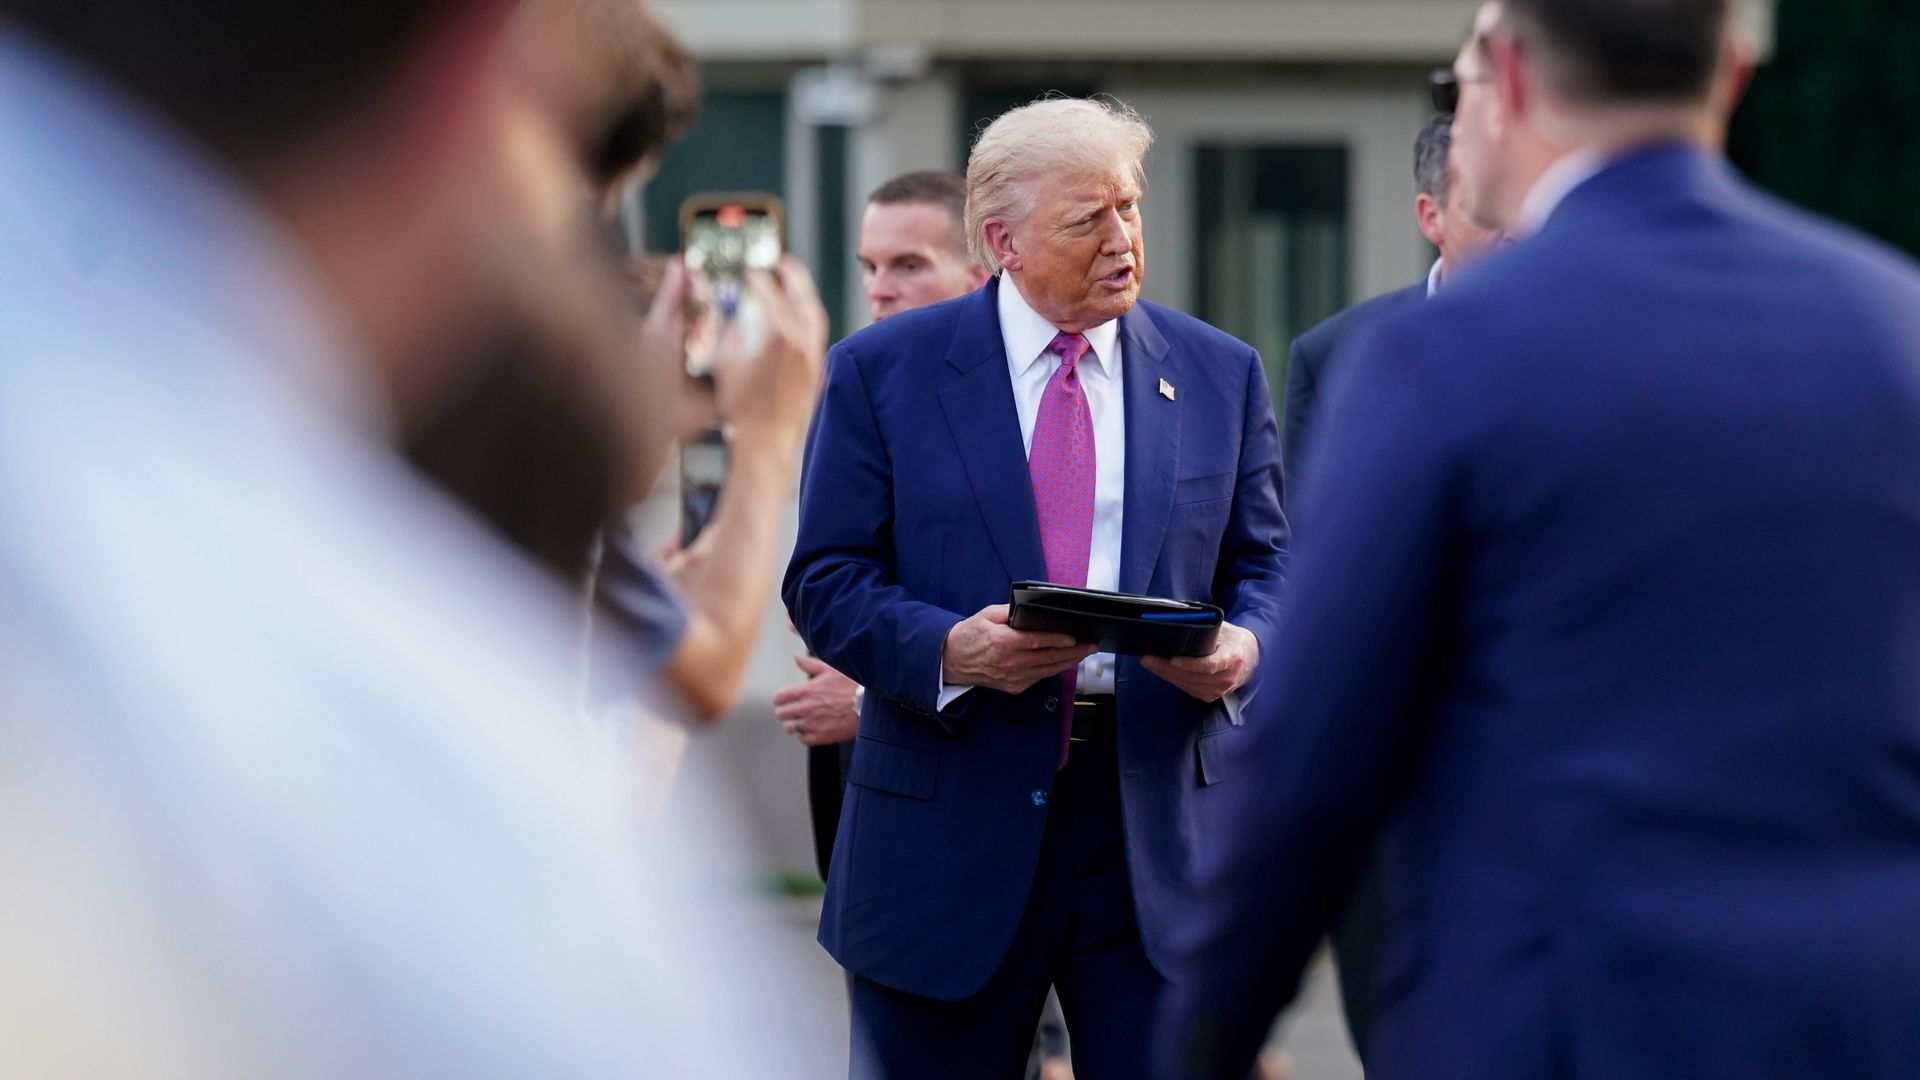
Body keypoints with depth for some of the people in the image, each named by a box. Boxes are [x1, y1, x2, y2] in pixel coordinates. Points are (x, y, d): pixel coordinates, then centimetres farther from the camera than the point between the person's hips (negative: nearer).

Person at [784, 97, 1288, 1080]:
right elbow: (827, 580, -1)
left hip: (1159, 821, 2)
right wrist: (949, 648, -20)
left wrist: (1244, 648, -11)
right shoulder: (882, 371, 2)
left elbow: (1263, 564, 12)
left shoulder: (1220, 374, 9)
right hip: (950, 827, -1)